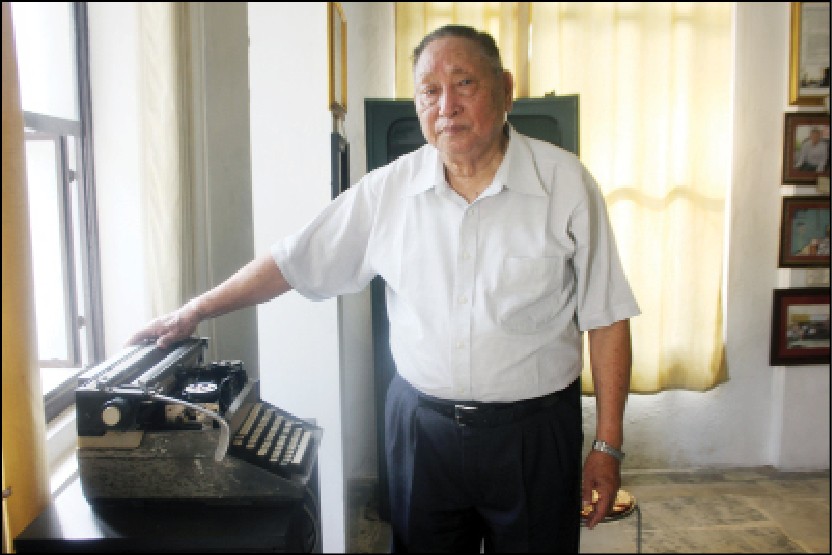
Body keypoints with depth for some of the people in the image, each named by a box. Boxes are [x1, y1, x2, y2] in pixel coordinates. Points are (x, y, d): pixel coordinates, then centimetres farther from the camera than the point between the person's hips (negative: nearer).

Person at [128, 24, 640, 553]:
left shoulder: (566, 184, -9)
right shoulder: (389, 189, -3)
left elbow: (605, 320, -6)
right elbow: (293, 260, 3)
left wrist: (608, 445, -6)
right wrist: (192, 312, 4)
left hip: (533, 432, -1)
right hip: (420, 424, 2)